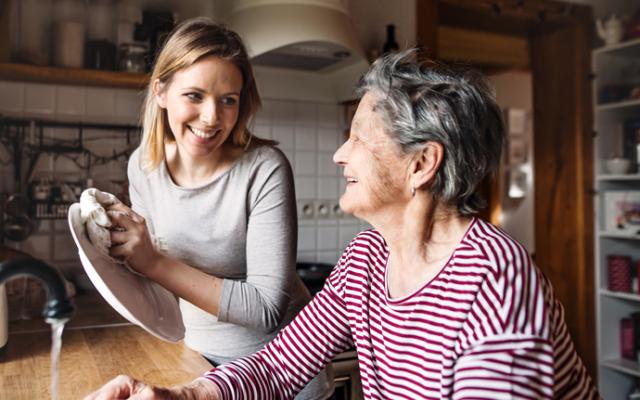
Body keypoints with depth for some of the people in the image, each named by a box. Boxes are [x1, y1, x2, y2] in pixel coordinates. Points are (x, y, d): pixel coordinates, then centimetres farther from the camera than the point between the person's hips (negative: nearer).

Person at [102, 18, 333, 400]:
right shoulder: (144, 166, -9)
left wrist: (156, 264, -31)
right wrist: (125, 250, -17)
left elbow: (267, 309, -27)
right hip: (200, 353, 4)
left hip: (279, 358, -4)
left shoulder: (265, 169, -25)